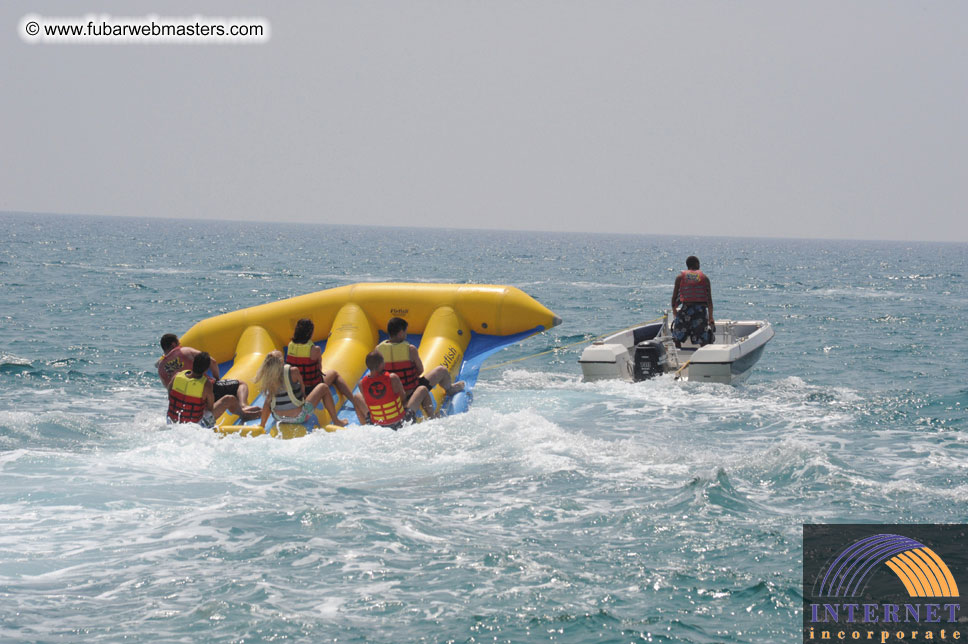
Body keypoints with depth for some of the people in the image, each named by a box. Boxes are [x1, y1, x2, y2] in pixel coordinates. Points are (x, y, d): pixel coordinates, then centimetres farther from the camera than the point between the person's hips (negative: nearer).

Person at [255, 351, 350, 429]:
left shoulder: (270, 377, -4)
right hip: (298, 417, -5)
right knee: (323, 387, 13)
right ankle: (336, 421, 25)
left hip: (278, 418, 5)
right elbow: (303, 390, -1)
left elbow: (267, 404, -1)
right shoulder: (293, 371, -17)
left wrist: (262, 426, 7)